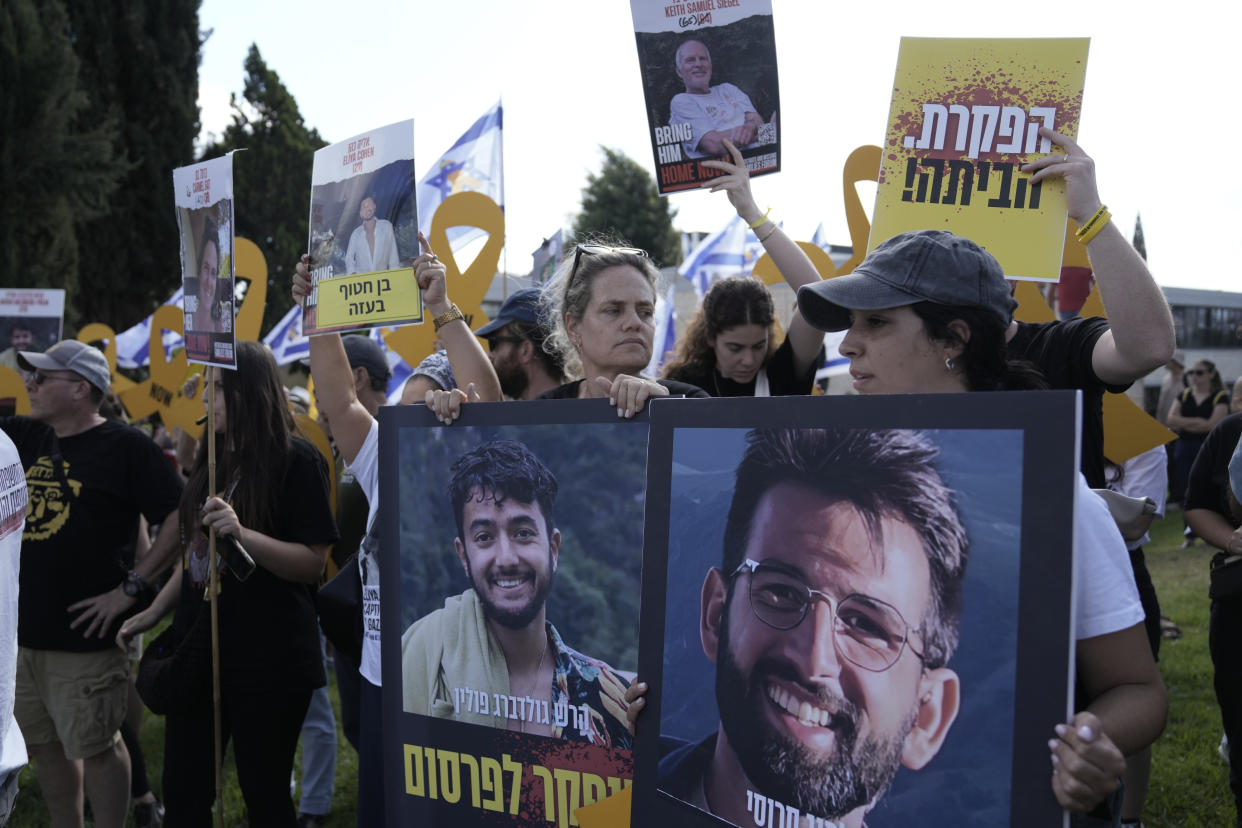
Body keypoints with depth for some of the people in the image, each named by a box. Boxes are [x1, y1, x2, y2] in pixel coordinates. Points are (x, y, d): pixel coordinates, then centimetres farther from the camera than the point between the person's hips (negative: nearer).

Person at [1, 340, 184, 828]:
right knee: (43, 746, 17)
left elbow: (180, 517, -13)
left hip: (86, 640, -7)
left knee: (96, 747, 3)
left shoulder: (126, 447, -10)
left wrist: (130, 587, -16)